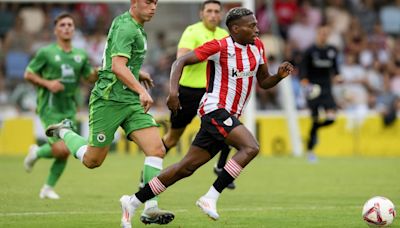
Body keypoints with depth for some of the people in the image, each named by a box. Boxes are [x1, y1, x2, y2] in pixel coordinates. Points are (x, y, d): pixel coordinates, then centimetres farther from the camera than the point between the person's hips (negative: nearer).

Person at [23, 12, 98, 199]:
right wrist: (47, 83, -15)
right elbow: (28, 74, 0)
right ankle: (37, 152, 13)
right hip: (50, 108, -5)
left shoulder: (81, 55, 10)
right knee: (62, 149, -18)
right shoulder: (46, 52, -4)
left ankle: (48, 188, 20)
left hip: (69, 108, 5)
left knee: (64, 153, 4)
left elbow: (91, 77, 18)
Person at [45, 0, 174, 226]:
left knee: (157, 150, -10)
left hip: (131, 101, 9)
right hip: (109, 99, -9)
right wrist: (141, 91, -36)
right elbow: (117, 67, -28)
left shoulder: (136, 27, 14)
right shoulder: (126, 27, -17)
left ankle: (151, 209, -11)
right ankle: (64, 132, 32)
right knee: (92, 161, 4)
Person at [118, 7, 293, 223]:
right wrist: (173, 90, -24)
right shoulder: (219, 47, -10)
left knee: (186, 167, 7)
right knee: (251, 147, -26)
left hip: (229, 116, 8)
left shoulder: (257, 47, 11)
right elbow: (181, 61, -10)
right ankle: (211, 197, -24)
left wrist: (279, 75, -2)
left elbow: (264, 82, 20)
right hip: (215, 110, -8)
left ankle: (133, 201, 13)